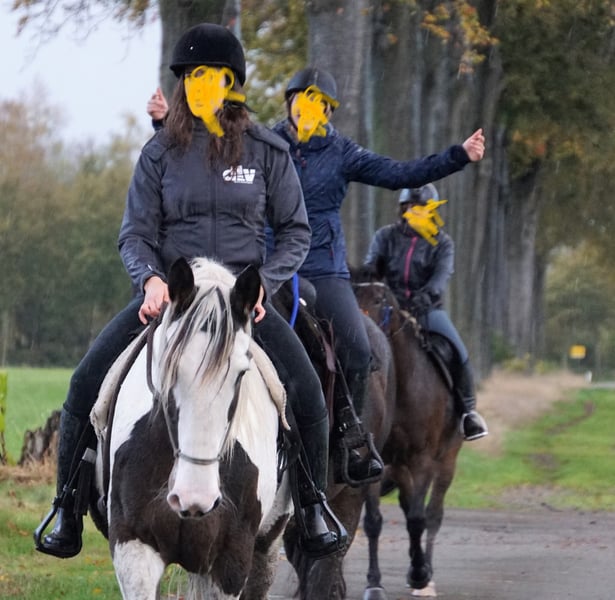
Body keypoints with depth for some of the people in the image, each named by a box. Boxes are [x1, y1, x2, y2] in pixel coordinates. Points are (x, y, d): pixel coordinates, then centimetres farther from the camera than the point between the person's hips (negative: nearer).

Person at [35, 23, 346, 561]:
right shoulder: (161, 153, 2)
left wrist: (265, 283, -9)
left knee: (305, 389, -22)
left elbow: (295, 230, 7)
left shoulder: (267, 152, 1)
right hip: (168, 292, 1)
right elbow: (136, 233, 4)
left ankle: (313, 502, 2)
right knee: (87, 382, -16)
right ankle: (68, 506, 1)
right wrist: (151, 279, -17)